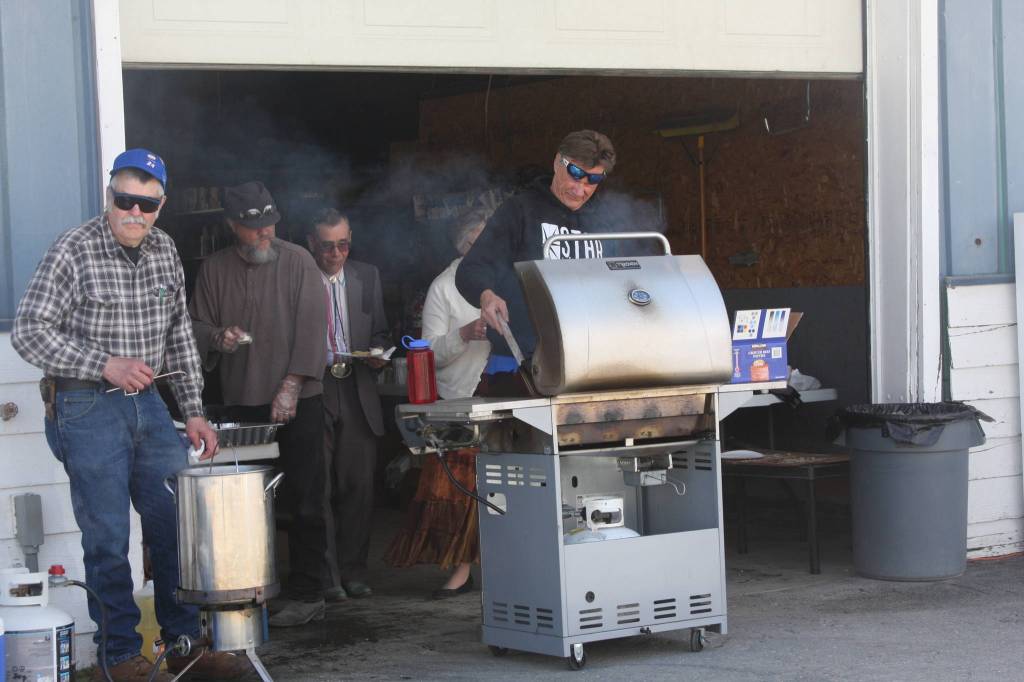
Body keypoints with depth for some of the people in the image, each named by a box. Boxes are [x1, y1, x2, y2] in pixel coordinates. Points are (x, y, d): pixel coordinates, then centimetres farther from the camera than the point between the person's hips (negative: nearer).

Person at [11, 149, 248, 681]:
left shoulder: (164, 252, 7)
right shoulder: (73, 251, -11)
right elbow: (28, 332, -14)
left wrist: (193, 411, 10)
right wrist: (105, 366, -21)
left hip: (147, 403, 6)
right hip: (87, 410, -6)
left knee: (178, 526, 7)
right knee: (107, 537, -1)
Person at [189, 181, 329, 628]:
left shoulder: (297, 262, 0)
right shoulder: (214, 269, 8)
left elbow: (312, 327, -5)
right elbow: (196, 326, 15)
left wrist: (291, 387, -12)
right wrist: (218, 336, -9)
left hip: (298, 403, -2)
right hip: (241, 403, 3)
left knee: (302, 502, -1)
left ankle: (305, 593, 5)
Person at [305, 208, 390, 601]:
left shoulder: (367, 277, 13)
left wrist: (377, 355, -1)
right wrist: (312, 363, -15)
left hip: (357, 395, 4)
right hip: (313, 392, -3)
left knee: (358, 486, 3)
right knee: (319, 488, -4)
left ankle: (353, 572, 12)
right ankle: (327, 577, 1)